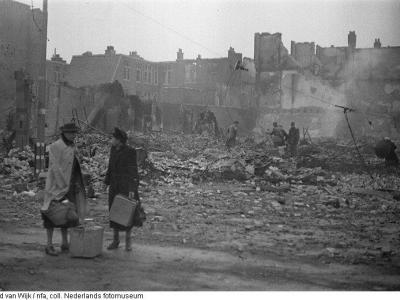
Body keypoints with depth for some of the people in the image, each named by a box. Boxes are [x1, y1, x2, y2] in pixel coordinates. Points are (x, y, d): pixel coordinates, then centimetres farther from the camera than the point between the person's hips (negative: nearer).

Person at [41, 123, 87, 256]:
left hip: (69, 185, 8)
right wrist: (63, 185, -21)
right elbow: (56, 168, -17)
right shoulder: (55, 147, -11)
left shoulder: (72, 147, 12)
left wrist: (75, 185, 9)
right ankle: (49, 245, 0)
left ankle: (65, 244, 16)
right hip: (57, 185, -7)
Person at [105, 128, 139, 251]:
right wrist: (107, 181, 13)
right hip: (115, 186, 6)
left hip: (127, 186, -6)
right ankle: (115, 240, 20)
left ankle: (128, 241, 13)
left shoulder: (130, 152, -15)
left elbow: (133, 171, -17)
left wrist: (132, 190, -23)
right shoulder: (113, 149, 4)